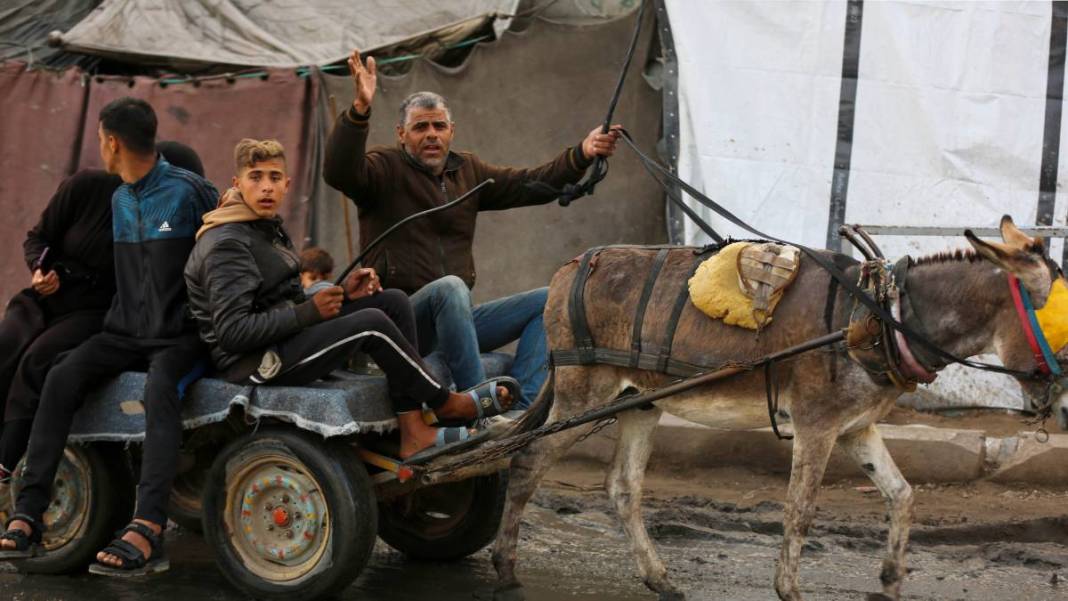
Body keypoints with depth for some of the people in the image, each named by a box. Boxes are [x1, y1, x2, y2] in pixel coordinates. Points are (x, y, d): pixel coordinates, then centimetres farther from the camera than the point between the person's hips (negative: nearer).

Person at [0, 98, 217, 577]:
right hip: (124, 331, 6)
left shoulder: (188, 191, -7)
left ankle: (147, 530, -51)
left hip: (179, 335, -6)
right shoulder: (119, 200, 14)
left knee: (160, 389, -38)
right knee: (62, 378, -22)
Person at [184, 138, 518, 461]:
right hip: (252, 366, -11)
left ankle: (413, 435, -11)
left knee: (393, 302, -1)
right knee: (371, 323, -23)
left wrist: (342, 294, 1)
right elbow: (232, 331, -24)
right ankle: (444, 403, -1)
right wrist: (309, 312, -20)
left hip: (283, 341, 11)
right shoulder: (226, 245, -16)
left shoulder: (268, 229, 17)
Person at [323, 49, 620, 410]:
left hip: (454, 319, 7)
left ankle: (519, 409, -24)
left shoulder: (468, 172, 18)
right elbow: (338, 173, -23)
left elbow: (532, 185, 11)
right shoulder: (385, 169, -1)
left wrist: (582, 155, -6)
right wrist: (360, 110, -38)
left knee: (547, 301, -6)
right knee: (450, 286, -37)